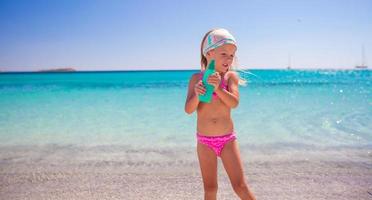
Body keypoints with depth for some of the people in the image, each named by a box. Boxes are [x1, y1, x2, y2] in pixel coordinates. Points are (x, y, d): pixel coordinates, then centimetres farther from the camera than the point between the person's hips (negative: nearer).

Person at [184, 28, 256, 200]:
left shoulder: (231, 76, -3)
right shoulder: (197, 78, -2)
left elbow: (234, 103, -19)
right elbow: (188, 109, -9)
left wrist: (218, 88, -34)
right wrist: (197, 95, -28)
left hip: (227, 139, -1)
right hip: (204, 141, 1)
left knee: (240, 186, 0)